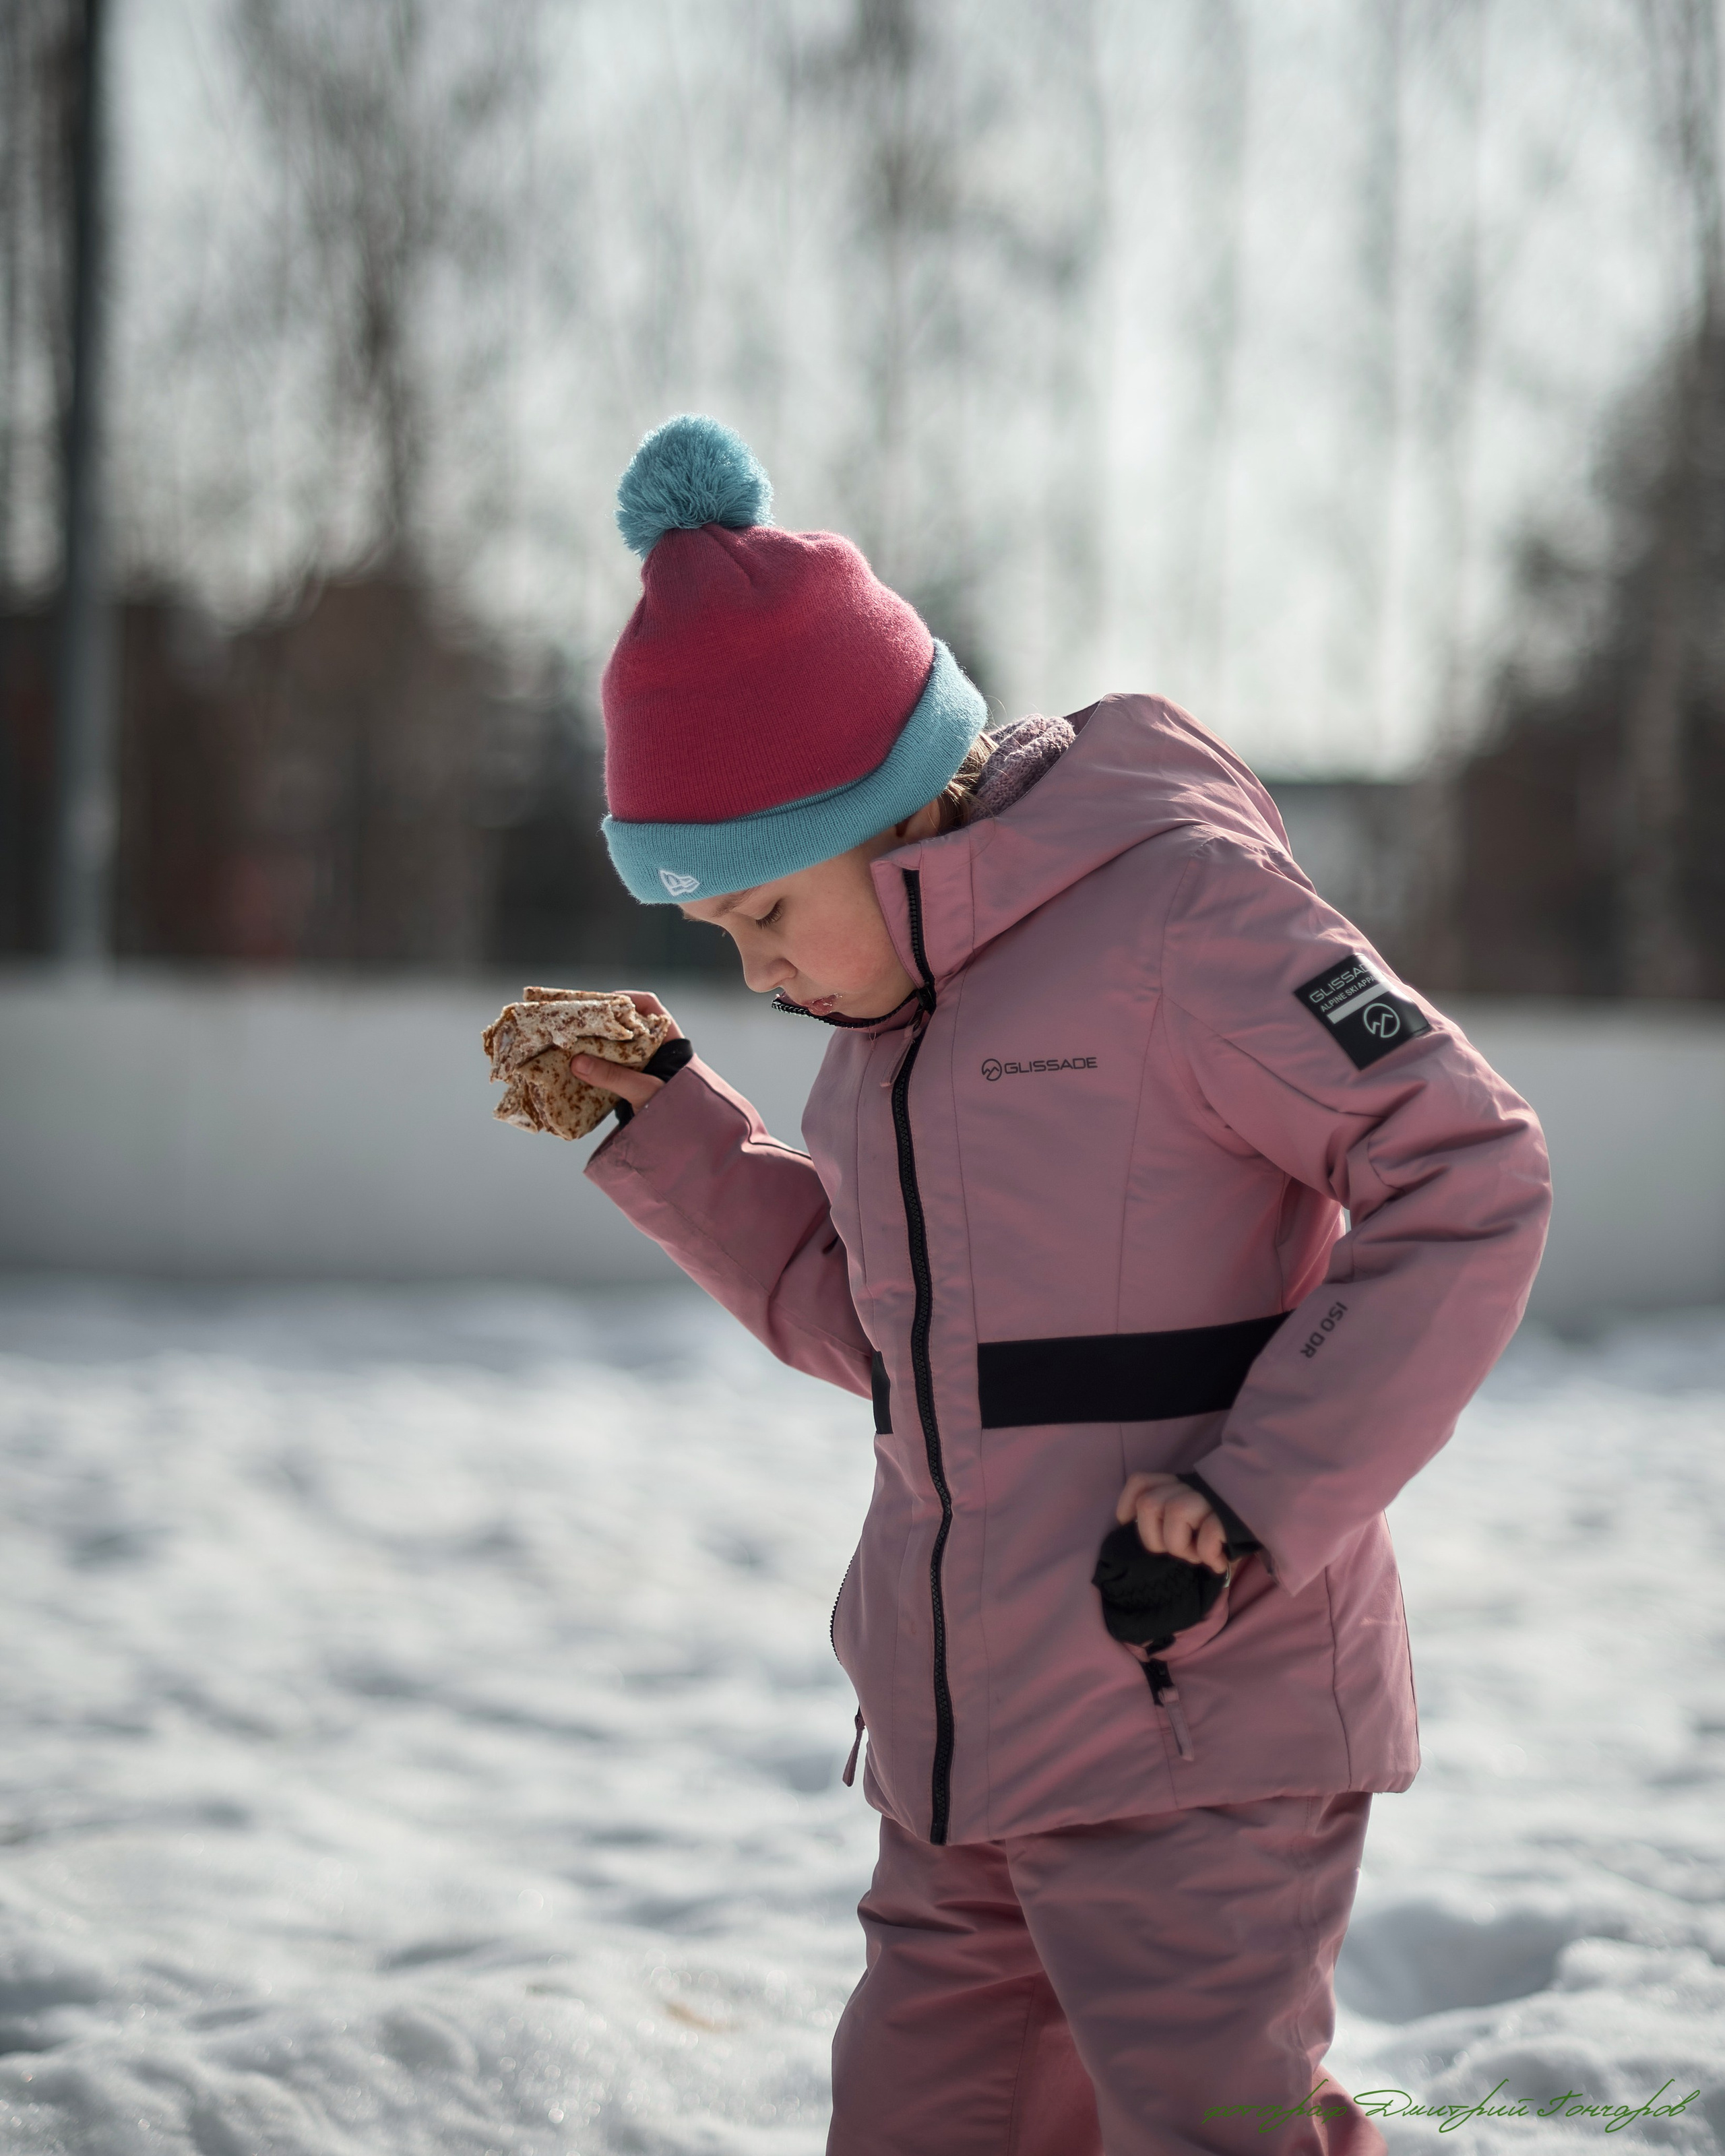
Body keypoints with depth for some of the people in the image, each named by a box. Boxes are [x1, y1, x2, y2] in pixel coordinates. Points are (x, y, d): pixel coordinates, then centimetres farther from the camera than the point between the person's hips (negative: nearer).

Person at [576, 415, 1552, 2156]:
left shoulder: (1173, 904, -12)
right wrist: (662, 1124, 10)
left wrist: (1263, 1495, -18)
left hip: (1200, 1721, -8)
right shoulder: (898, 992, 12)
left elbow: (1468, 1183, -12)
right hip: (961, 1748, 8)